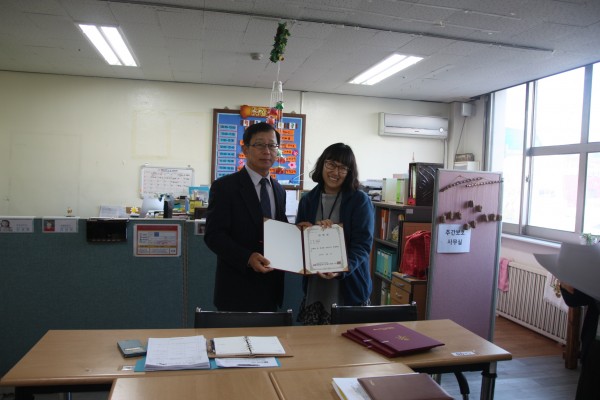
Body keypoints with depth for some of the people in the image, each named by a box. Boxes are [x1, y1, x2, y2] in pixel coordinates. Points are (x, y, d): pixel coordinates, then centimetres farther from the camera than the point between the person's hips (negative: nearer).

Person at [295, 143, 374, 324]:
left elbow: (363, 244, -10)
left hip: (349, 288, -3)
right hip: (314, 289, 3)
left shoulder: (360, 201, -3)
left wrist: (341, 270, -27)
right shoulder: (308, 200, 8)